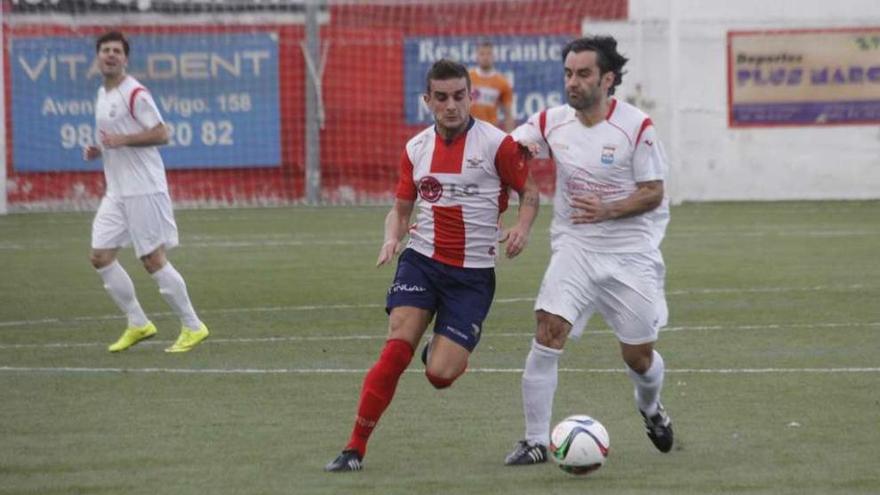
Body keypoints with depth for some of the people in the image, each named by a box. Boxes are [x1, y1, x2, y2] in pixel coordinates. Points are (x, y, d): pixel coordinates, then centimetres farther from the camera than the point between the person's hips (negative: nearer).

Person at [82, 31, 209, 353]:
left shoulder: (135, 94, -11)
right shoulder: (103, 94, 15)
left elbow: (161, 134, -16)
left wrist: (121, 140, -23)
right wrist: (98, 151, 8)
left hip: (144, 190, -9)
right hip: (116, 191, 9)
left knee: (153, 260, -7)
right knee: (101, 257, 2)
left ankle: (193, 327, 4)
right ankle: (138, 324, 13)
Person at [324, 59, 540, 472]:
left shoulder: (496, 143, -6)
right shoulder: (416, 149, 6)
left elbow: (529, 191, 4)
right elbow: (401, 208, 16)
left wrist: (522, 228, -16)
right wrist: (392, 237, -6)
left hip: (473, 273, -2)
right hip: (422, 261, 2)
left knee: (439, 374, -9)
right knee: (396, 347, -18)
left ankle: (443, 352, 31)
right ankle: (355, 449, -12)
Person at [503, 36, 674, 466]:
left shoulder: (636, 126, -10)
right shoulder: (551, 122, 0)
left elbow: (653, 193, -7)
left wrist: (608, 211, -24)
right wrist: (519, 147, -13)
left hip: (631, 252, -2)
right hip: (574, 248, 2)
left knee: (638, 355, 6)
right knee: (547, 336, -17)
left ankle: (650, 407, 42)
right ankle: (535, 441, -10)